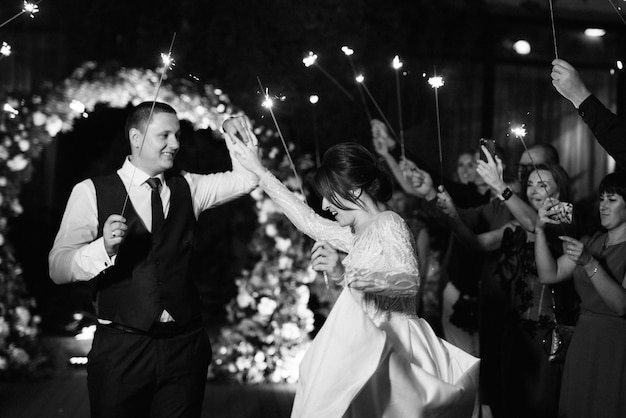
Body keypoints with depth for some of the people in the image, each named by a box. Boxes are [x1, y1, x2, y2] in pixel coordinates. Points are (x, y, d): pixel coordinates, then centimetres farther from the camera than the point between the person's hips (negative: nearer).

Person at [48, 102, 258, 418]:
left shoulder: (187, 188, 12)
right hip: (121, 346, -3)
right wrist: (103, 247, -25)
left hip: (185, 345, 3)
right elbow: (58, 268, -7)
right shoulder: (91, 192, -1)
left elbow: (247, 178, 4)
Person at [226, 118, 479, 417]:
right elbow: (308, 220, 20)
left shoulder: (388, 223, -9)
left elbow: (409, 279, -23)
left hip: (388, 344, -8)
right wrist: (259, 172, 22)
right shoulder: (360, 234, 17)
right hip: (367, 345, 8)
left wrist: (344, 274, -31)